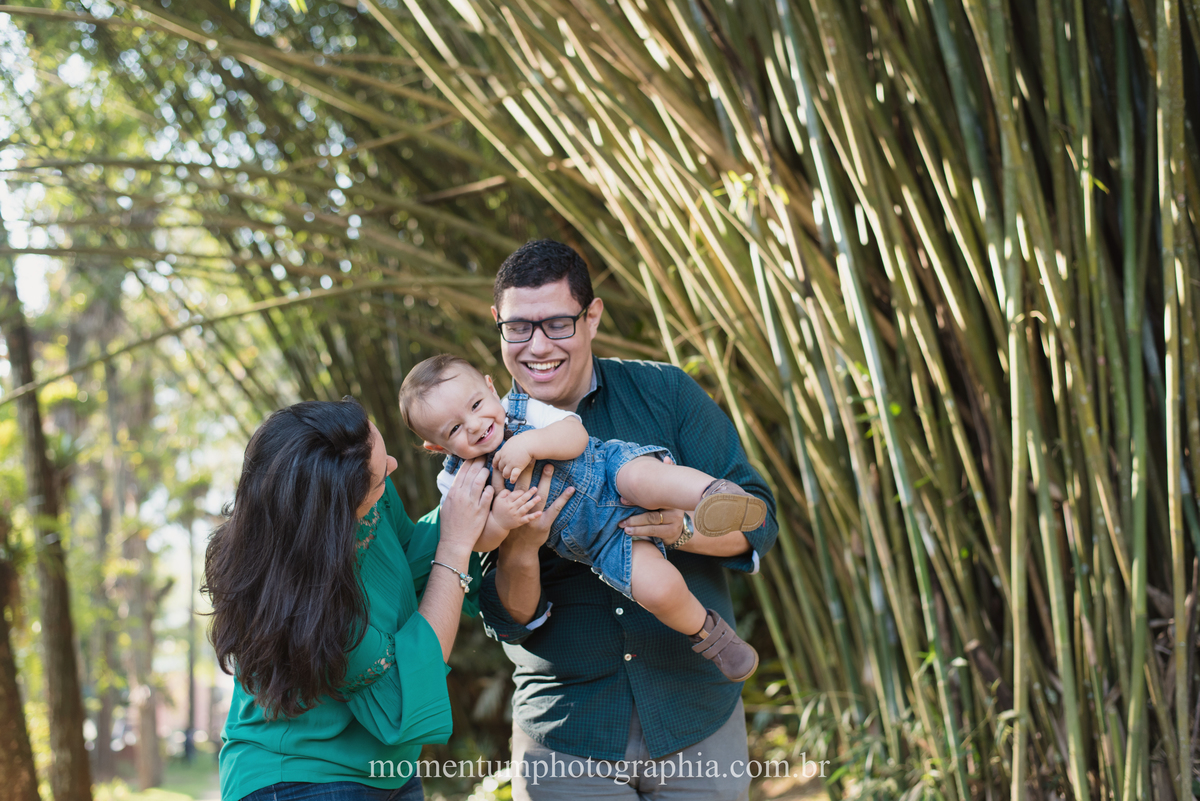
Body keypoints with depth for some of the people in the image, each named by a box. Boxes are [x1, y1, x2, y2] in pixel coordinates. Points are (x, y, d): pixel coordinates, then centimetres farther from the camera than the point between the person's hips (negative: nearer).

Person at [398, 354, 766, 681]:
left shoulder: (523, 410, -4)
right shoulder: (459, 480, -2)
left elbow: (577, 436, -14)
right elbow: (477, 540, -5)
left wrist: (530, 442, -31)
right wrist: (499, 521, -26)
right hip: (601, 541, 1)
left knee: (643, 478, -39)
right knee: (657, 588, -22)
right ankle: (707, 634, 0)